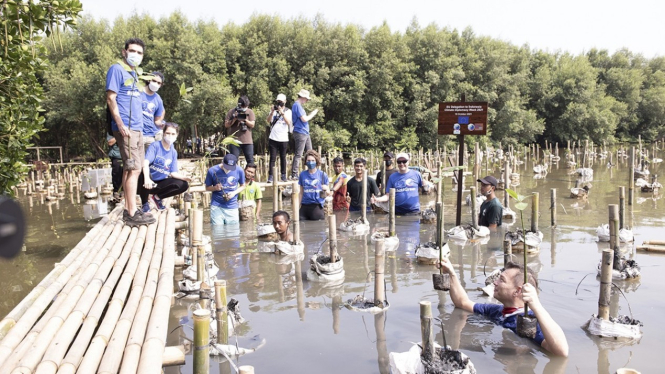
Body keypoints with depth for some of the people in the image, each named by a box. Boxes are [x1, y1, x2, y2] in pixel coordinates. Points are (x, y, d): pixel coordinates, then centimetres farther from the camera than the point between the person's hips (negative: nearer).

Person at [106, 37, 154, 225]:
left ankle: (129, 209, 16)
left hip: (137, 128, 9)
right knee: (133, 169, -11)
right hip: (126, 128, -9)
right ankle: (132, 213, -9)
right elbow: (111, 98, -12)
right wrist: (120, 124, -20)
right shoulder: (117, 69, -5)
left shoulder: (134, 73, 20)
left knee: (131, 169, 10)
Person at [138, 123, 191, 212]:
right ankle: (144, 203, -11)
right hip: (149, 182, -4)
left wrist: (184, 177, -18)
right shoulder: (155, 146, -12)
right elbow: (145, 163, -28)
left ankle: (158, 197, 8)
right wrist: (147, 179, -47)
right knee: (143, 173, -39)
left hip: (160, 183, 5)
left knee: (184, 185, -14)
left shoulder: (173, 152, 6)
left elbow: (173, 173, 4)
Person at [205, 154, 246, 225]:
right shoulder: (212, 171, -8)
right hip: (217, 207, -1)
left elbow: (242, 186, 9)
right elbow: (207, 188, 4)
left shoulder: (239, 171, -5)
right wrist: (215, 188, -18)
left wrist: (234, 192, -11)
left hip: (232, 208, 1)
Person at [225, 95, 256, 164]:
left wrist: (245, 120, -18)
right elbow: (226, 125, 1)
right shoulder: (231, 112, 4)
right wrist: (234, 119, -13)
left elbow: (252, 125, -1)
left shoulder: (250, 112, 7)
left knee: (250, 160, 1)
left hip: (247, 141, 1)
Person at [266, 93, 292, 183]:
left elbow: (288, 122, -9)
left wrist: (282, 112, -17)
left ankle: (283, 175, 15)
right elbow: (268, 121, 0)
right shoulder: (273, 110, 10)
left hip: (283, 138, 0)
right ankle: (270, 176, -5)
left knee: (283, 157, 8)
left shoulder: (288, 111, 5)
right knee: (272, 158, -3)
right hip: (273, 138, 0)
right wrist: (272, 112, -13)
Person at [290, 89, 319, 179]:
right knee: (298, 155, -8)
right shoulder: (297, 105, -13)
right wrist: (313, 114, -7)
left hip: (305, 133, 10)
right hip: (300, 133, -10)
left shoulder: (298, 105, 19)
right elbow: (304, 119, -18)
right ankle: (294, 174, -5)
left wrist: (311, 114, 11)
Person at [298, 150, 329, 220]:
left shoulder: (323, 175, 0)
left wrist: (325, 189, -18)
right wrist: (298, 206, 12)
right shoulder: (303, 175, 7)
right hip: (304, 206, 2)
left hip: (317, 206, -2)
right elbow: (301, 192, 13)